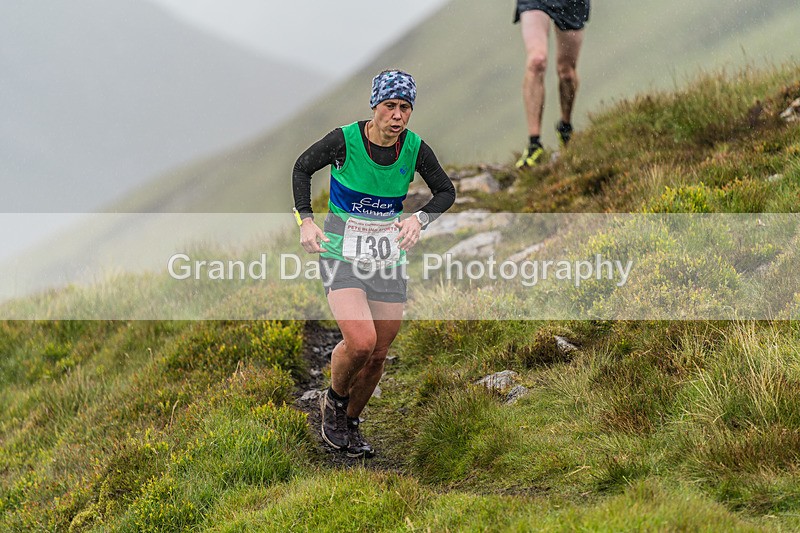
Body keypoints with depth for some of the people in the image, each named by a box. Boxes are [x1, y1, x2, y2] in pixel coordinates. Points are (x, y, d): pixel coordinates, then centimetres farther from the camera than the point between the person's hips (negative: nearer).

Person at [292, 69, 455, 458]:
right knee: (361, 342, -23)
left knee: (378, 354, 6)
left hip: (389, 260, 4)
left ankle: (350, 424, 31)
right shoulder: (345, 139, -14)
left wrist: (419, 219, -13)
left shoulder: (415, 148, -7)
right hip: (341, 255, -4)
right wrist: (306, 220, -9)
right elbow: (303, 168, 2)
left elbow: (446, 192, 6)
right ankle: (334, 400, 8)